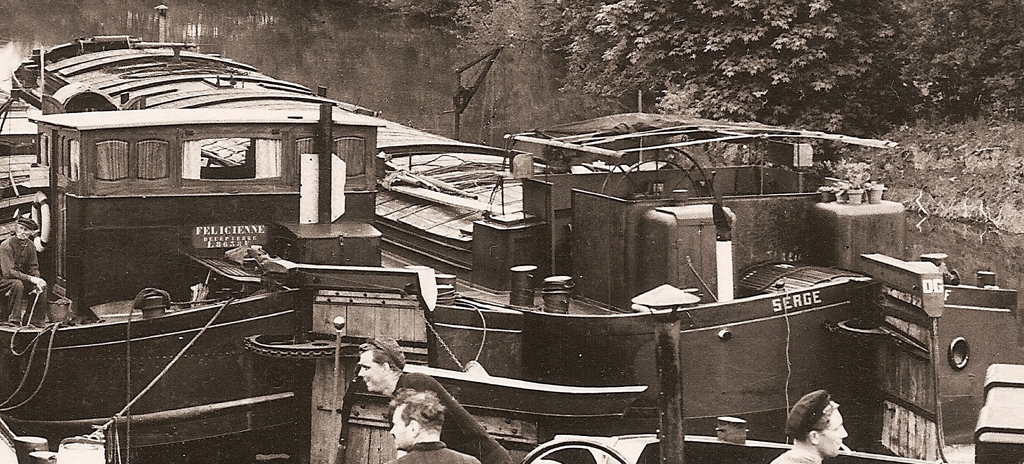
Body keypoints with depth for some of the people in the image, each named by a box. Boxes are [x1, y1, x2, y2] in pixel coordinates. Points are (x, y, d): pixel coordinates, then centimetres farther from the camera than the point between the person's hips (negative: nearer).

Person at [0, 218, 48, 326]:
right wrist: (31, 278, -35)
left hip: (21, 278, 7)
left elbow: (33, 268, 3)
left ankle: (36, 321, -5)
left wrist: (37, 281, -19)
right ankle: (13, 320, -32)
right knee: (17, 284, -36)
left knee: (42, 286, -12)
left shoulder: (30, 246, 0)